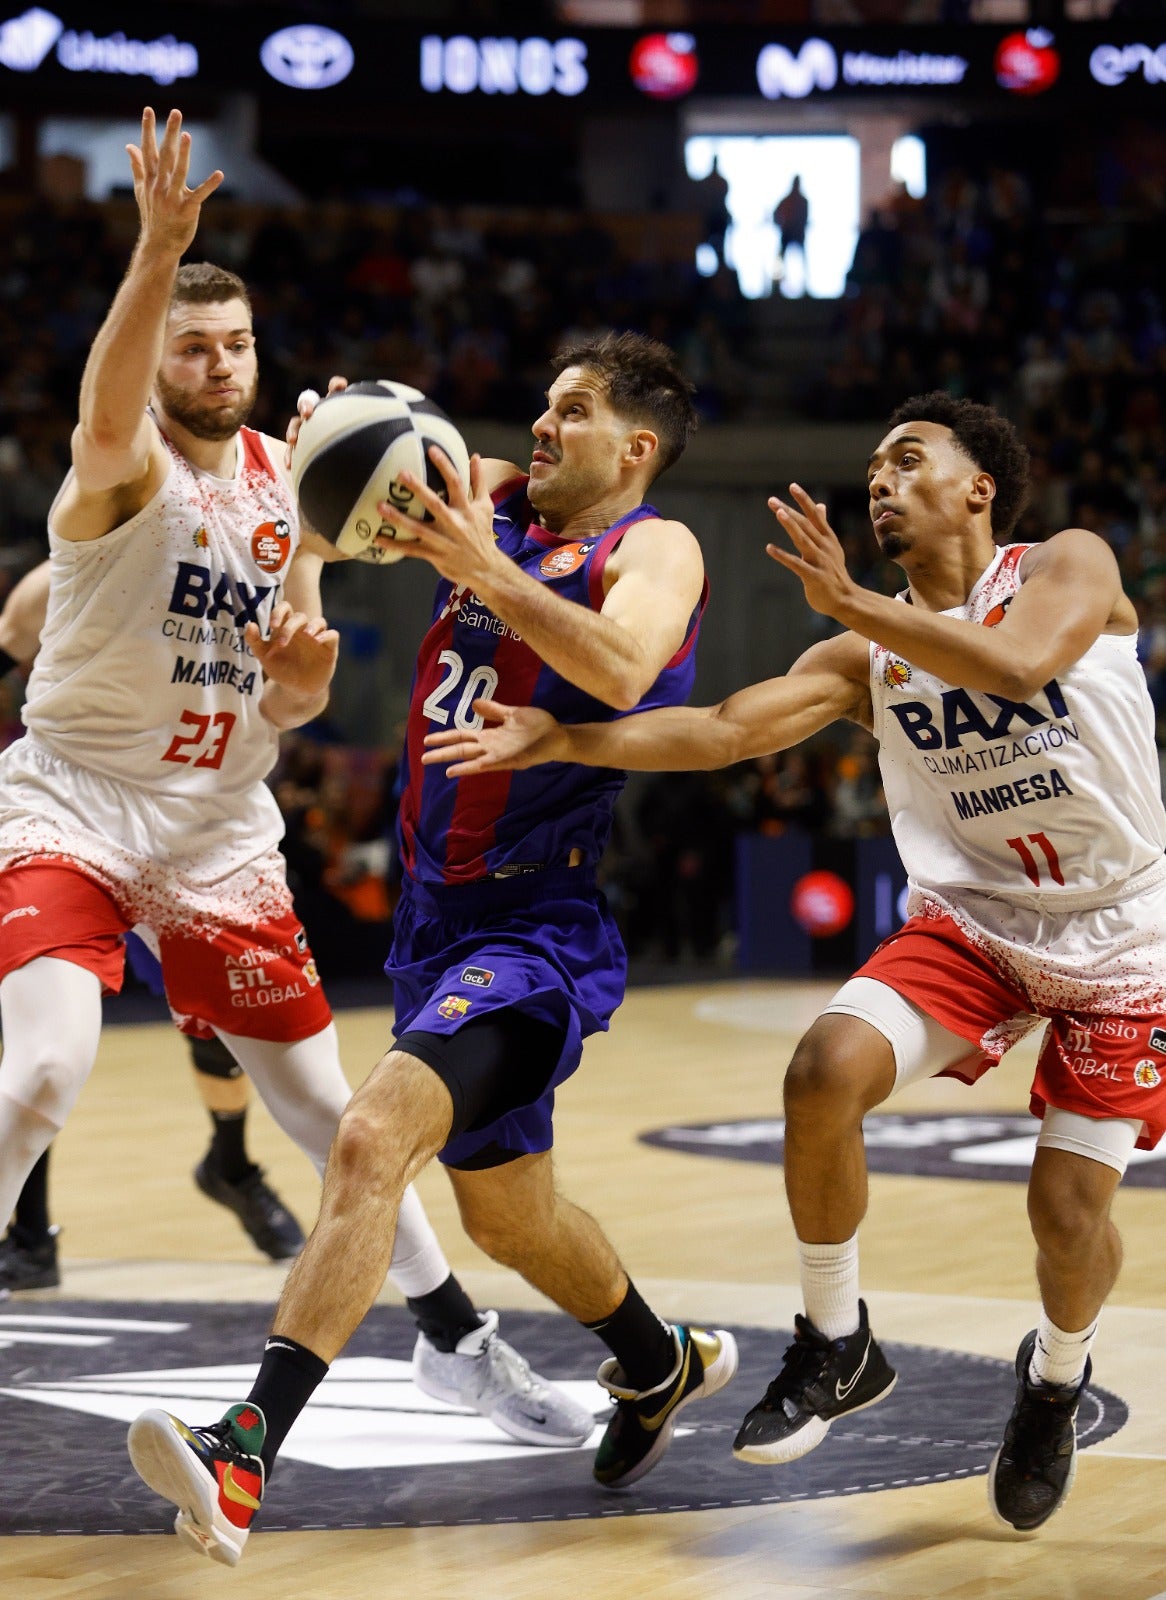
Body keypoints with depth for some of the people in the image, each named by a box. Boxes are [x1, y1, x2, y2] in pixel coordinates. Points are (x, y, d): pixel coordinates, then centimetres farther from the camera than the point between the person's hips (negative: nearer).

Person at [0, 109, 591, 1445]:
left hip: (221, 829, 5)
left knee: (324, 1099, 10)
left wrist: (302, 669, -16)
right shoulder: (125, 465, -12)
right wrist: (161, 246, -56)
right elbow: (107, 401, -40)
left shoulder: (289, 485, 5)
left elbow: (293, 704, 10)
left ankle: (454, 1341, 25)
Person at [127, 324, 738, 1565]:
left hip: (537, 935, -8)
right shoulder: (488, 498, 9)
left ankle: (246, 1451, -37)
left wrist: (485, 571, -31)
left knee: (371, 1141, -29)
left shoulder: (654, 548, -9)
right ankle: (665, 1367, 50)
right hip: (440, 916, 8)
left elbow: (622, 669, -30)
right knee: (508, 1217, 24)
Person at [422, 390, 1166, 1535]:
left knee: (1069, 1207, -7)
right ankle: (836, 1346, -3)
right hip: (970, 923, 3)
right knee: (828, 1069, -22)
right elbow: (726, 728, -10)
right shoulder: (865, 654, 2)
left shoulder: (1070, 568, -8)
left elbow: (1018, 666, -30)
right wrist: (552, 741, -21)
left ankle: (1056, 1376, 28)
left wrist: (847, 602, -33)